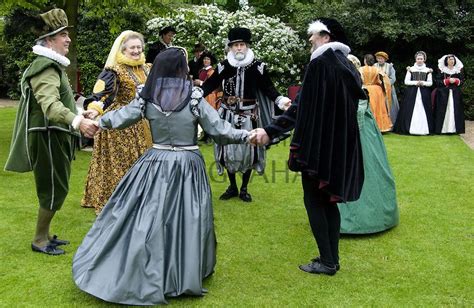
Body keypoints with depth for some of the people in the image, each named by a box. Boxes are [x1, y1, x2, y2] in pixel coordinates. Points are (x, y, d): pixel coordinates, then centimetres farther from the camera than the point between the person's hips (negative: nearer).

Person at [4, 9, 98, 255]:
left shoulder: (52, 65, 15)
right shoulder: (45, 67, -19)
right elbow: (50, 105, -35)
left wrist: (79, 116, 34)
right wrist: (78, 122, -48)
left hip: (55, 137, 10)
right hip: (48, 138, -10)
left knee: (56, 188, 16)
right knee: (54, 189, -3)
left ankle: (44, 234, 28)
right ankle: (39, 240, 10)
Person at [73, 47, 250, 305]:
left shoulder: (147, 99, 0)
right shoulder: (195, 99, -8)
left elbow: (117, 119, 10)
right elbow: (219, 130, -6)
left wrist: (97, 121, 28)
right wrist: (247, 135, 5)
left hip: (155, 164, 3)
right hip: (188, 166, -2)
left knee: (147, 220, 9)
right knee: (183, 219, 6)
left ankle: (147, 275, 19)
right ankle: (181, 277, 17)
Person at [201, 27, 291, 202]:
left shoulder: (257, 66, -4)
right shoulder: (224, 65, -1)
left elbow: (267, 87, -1)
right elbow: (211, 84, 0)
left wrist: (280, 100, -16)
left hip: (249, 114, -1)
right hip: (229, 113, 1)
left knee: (248, 150, 5)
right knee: (228, 149, 6)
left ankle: (244, 189, 20)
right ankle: (232, 187, 23)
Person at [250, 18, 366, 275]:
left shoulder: (320, 63, -15)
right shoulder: (345, 64, 11)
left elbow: (301, 107, -19)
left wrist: (270, 131, -18)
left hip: (319, 145, -8)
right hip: (341, 144, 8)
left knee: (314, 200, 3)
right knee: (328, 200, 14)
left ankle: (327, 261, 8)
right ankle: (332, 258, 20)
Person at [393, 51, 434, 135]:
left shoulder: (428, 70, 8)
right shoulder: (410, 69, 6)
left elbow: (430, 83, 5)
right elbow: (406, 81, 1)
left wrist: (423, 83, -13)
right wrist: (416, 82, -12)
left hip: (424, 93, 1)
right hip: (412, 93, -1)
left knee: (423, 111, -4)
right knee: (412, 111, -6)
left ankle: (423, 129, 0)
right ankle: (411, 129, -3)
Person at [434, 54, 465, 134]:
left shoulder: (458, 70, 8)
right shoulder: (442, 70, 2)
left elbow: (462, 81, 8)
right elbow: (438, 82, -3)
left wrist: (456, 80, -11)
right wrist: (448, 81, -14)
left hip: (455, 93, 2)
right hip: (443, 93, -2)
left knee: (455, 110, -2)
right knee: (443, 110, -6)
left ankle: (454, 129, 1)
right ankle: (442, 129, -4)